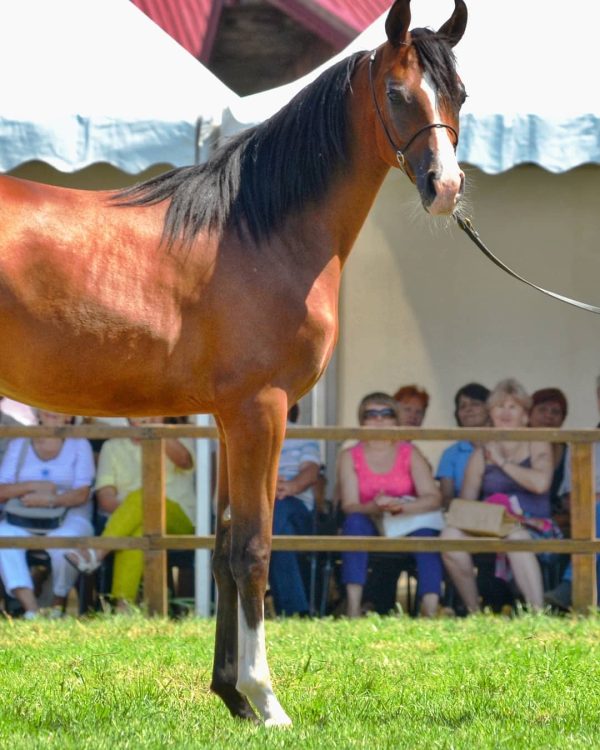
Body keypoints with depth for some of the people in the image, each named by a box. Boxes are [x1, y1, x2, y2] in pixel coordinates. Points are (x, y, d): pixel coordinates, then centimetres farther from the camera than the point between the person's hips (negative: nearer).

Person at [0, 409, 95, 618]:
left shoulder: (79, 445, 9)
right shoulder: (19, 444, 15)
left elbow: (82, 494, -5)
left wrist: (49, 500, -23)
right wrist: (33, 486, -14)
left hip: (69, 517, -2)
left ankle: (58, 607, -14)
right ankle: (31, 610, -39)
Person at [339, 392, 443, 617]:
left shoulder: (409, 453, 5)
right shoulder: (350, 457, 5)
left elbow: (434, 498, -9)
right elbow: (349, 506, -7)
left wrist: (398, 506, -28)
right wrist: (374, 507, -30)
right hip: (368, 531, 0)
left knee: (426, 529, -32)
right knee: (355, 521, -33)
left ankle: (430, 611, -43)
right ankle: (353, 610, -42)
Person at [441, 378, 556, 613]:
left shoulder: (537, 446, 9)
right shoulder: (482, 452, 17)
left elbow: (541, 483, -11)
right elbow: (465, 501, 10)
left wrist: (502, 462, -3)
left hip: (533, 527, -3)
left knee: (516, 537, -39)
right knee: (451, 535, -27)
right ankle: (474, 611, -16)